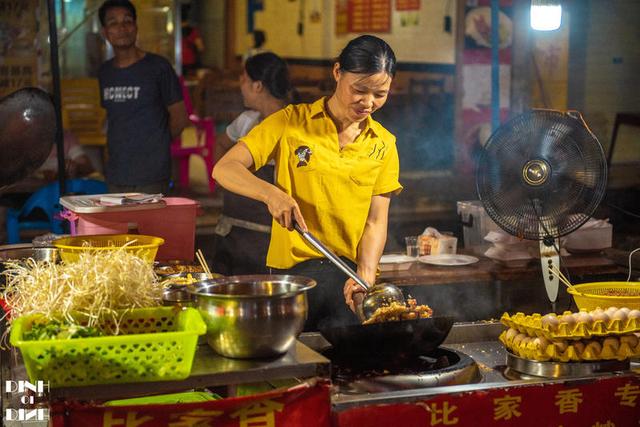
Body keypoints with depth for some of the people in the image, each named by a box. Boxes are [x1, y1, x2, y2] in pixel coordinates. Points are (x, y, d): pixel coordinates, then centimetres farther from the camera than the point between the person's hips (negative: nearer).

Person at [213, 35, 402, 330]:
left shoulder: (384, 144, 8)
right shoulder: (291, 122, 0)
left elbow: (376, 221, 4)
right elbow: (224, 169, -5)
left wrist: (365, 274, -14)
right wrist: (270, 193, -23)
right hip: (292, 270, -2)